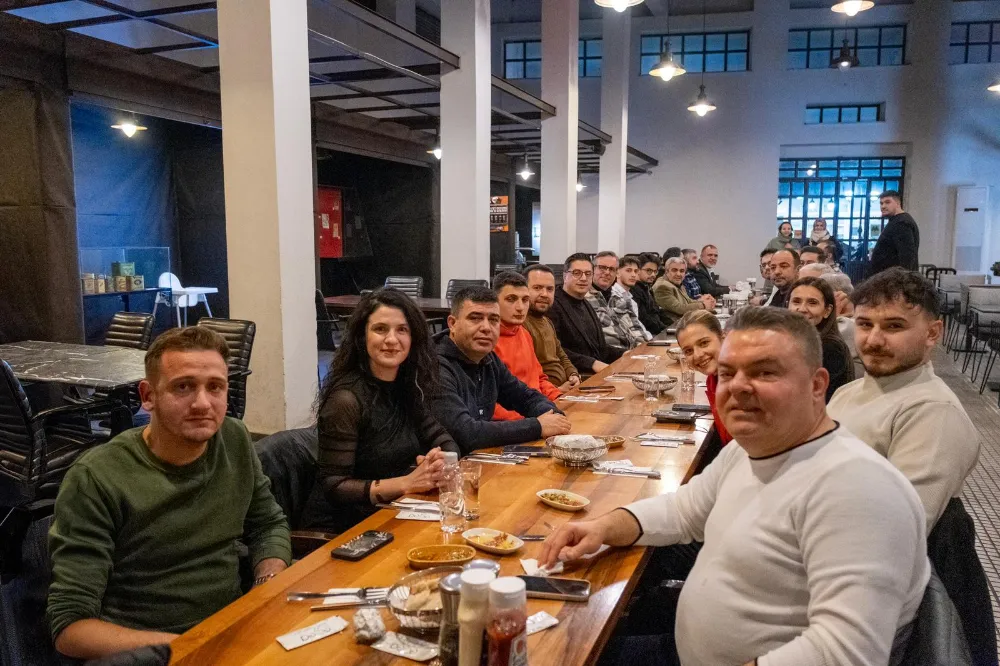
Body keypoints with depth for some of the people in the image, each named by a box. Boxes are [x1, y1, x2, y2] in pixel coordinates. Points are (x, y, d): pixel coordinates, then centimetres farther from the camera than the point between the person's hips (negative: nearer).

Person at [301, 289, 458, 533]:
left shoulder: (408, 387, 1)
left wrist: (441, 462, -16)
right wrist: (408, 483, -27)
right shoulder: (347, 398, -18)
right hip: (339, 528, -6)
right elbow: (332, 486, -19)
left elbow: (439, 438, 6)